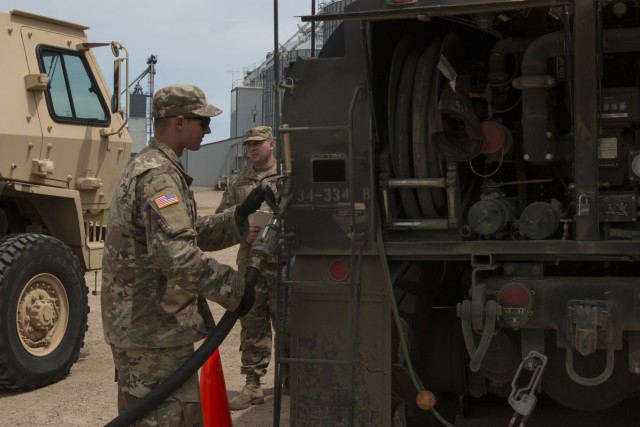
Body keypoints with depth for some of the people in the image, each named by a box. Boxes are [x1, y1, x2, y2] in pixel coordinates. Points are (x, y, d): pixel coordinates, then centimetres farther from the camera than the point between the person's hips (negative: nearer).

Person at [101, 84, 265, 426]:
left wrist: (241, 214, 7)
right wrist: (233, 289, -19)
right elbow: (177, 254, -28)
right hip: (155, 330, -11)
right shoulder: (159, 175, -18)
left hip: (135, 323, 11)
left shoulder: (146, 166, 15)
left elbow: (190, 233, 16)